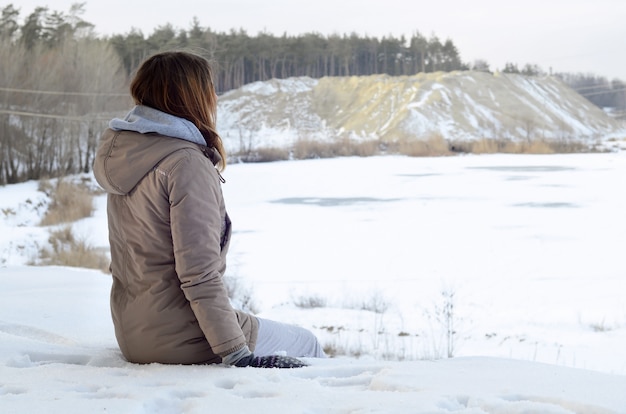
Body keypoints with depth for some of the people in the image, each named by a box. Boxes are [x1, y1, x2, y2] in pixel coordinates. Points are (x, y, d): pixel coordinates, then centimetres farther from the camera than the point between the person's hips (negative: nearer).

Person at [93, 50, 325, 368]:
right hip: (179, 340, -9)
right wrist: (237, 355, -22)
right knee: (305, 344, 11)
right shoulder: (186, 163, -20)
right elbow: (199, 274, -24)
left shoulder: (124, 149, 7)